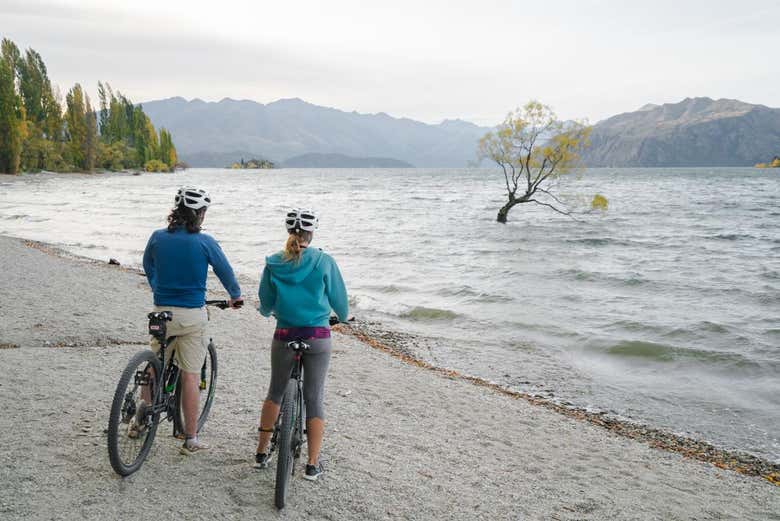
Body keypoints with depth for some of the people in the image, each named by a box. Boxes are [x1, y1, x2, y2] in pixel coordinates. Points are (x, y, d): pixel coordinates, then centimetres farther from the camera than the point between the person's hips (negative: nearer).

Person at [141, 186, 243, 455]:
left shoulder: (157, 238, 0)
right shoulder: (205, 242, -9)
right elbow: (225, 271, 4)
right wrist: (235, 296, 23)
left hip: (161, 311, 3)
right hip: (192, 315, -3)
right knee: (190, 375, 3)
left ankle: (140, 421, 32)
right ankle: (191, 440, 10)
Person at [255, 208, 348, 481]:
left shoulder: (274, 263, -2)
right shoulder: (324, 262, -7)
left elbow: (266, 306, 6)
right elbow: (339, 299, 2)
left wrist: (266, 310, 30)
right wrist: (343, 317, 24)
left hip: (284, 336, 2)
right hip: (318, 338, -2)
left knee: (275, 392, 21)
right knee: (314, 399, 8)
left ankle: (261, 453, 29)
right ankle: (313, 464, 13)